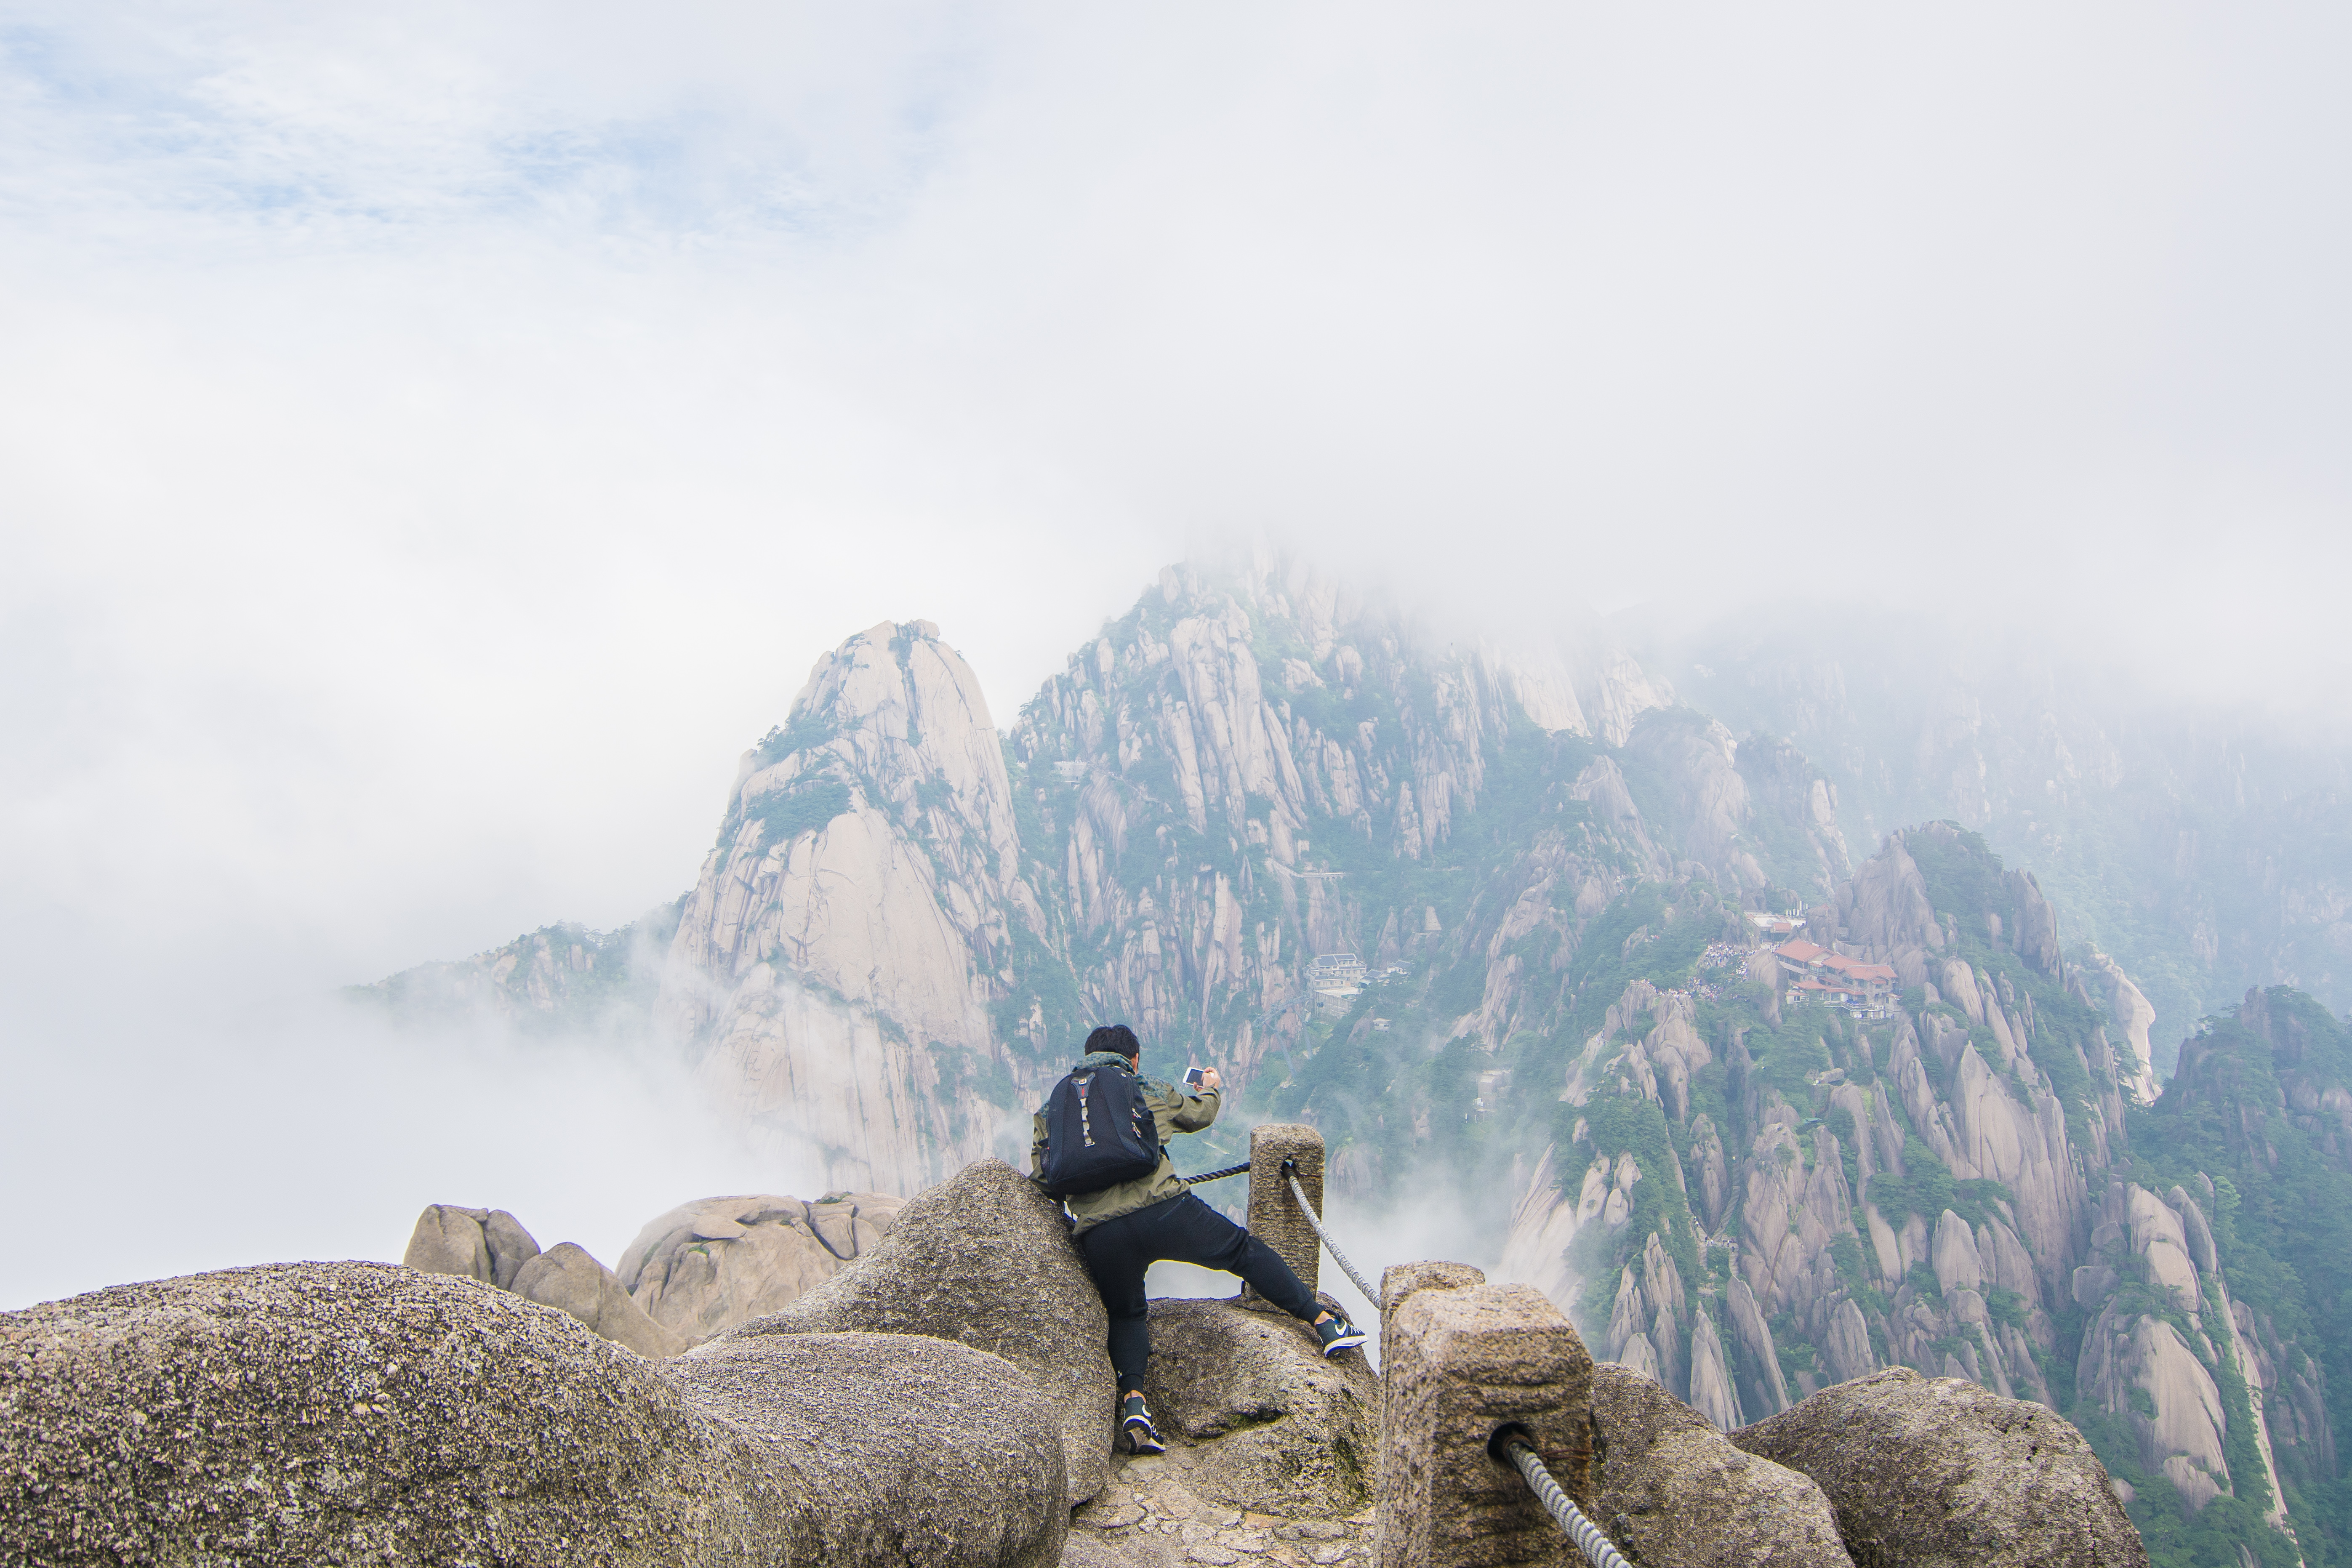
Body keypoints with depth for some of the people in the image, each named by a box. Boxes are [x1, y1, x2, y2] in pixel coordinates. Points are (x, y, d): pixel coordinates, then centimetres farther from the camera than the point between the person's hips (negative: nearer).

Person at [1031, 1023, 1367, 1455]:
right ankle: (1324, 1322, 17)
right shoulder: (1151, 1090, 17)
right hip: (1164, 1211, -2)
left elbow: (1042, 1175, 15)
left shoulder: (1051, 1108, 19)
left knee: (1126, 1315, 25)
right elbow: (1200, 1113, 35)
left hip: (1099, 1236, 2)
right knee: (1244, 1251, 17)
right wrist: (1212, 1088, 58)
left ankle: (1133, 1399, 2)